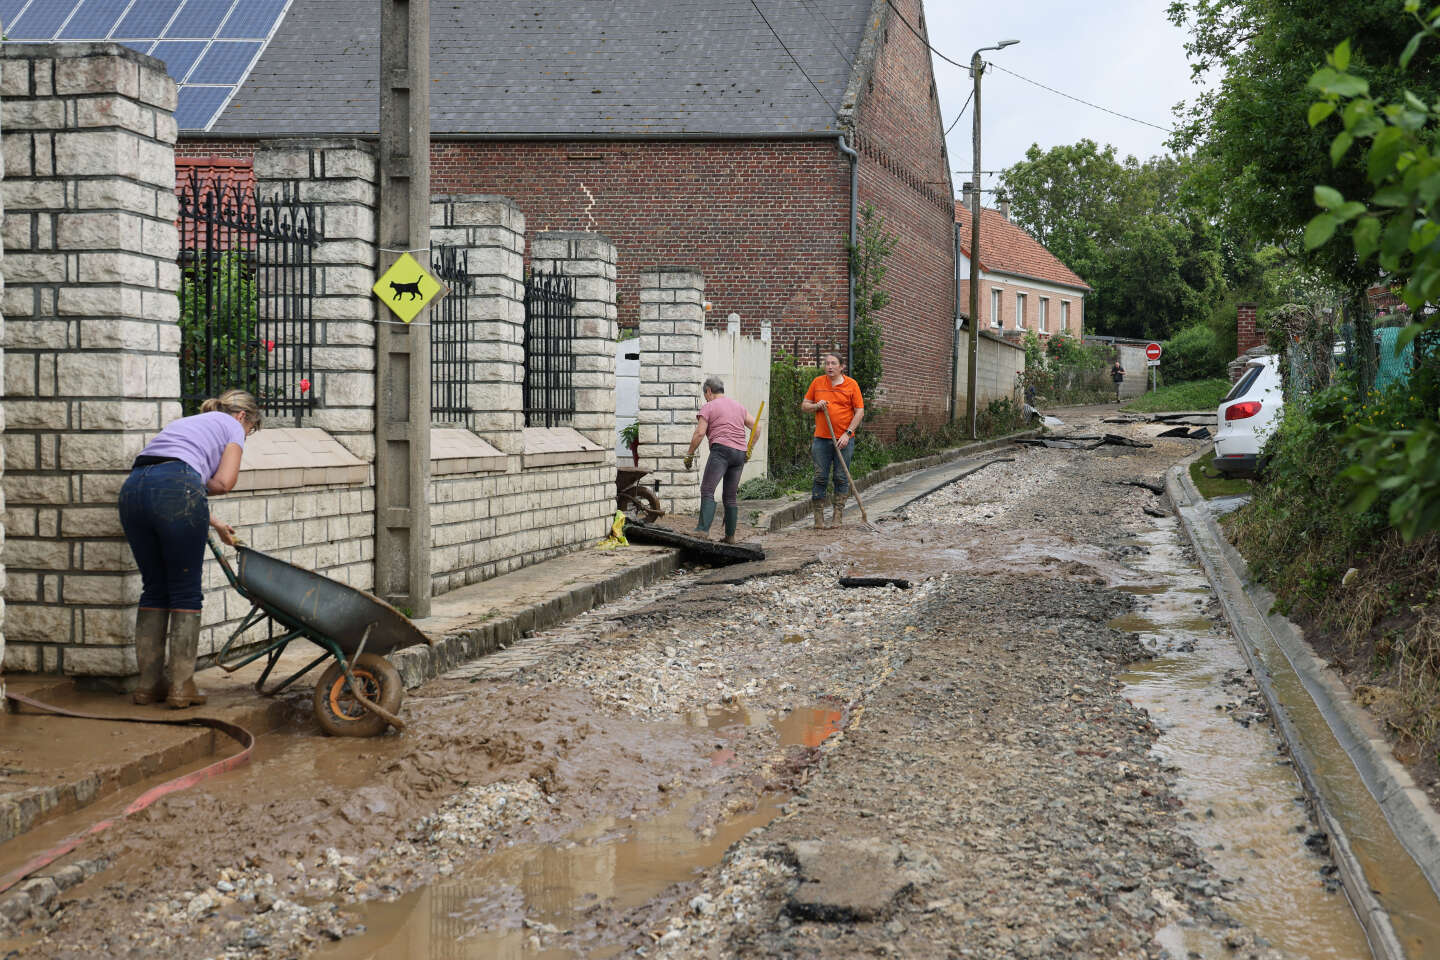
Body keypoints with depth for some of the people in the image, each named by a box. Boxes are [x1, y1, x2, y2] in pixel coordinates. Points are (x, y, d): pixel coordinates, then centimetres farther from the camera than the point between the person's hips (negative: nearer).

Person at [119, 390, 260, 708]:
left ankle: (149, 684, 17)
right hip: (174, 488, -7)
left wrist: (213, 523, 40)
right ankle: (181, 687, 4)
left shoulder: (188, 422, 37)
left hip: (132, 488, 7)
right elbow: (222, 483, 3)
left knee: (154, 589, 15)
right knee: (185, 592, 3)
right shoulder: (232, 426, 18)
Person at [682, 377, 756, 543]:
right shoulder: (738, 406, 24)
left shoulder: (709, 407, 4)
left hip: (721, 450, -7)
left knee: (707, 491, -13)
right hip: (740, 454, 7)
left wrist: (689, 455, 1)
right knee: (731, 496, 11)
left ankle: (703, 529, -29)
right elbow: (756, 427, 21)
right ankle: (730, 536, 11)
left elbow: (699, 433, -6)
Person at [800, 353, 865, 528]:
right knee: (820, 477, 0)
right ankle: (818, 516, 6)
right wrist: (816, 406, -7)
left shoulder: (851, 384, 2)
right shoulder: (817, 382, 9)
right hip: (821, 439, 2)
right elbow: (804, 406, 16)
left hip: (844, 440, -1)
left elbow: (860, 412, 0)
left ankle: (837, 515, 8)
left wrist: (847, 433, -9)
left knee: (841, 478, 2)